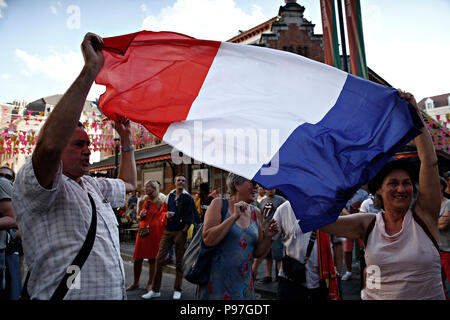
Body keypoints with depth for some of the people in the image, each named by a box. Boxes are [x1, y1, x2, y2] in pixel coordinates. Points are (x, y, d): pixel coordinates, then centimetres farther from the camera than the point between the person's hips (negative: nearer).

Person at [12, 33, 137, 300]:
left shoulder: (93, 186, 14)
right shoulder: (31, 183, -13)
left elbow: (128, 184, 29)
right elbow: (49, 146, -34)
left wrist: (126, 138, 25)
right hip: (66, 295, -8)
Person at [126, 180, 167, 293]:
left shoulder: (161, 203, -4)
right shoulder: (144, 201, 11)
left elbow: (163, 219, 0)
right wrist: (141, 216, -1)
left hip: (155, 232, -4)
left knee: (152, 259, 3)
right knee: (137, 258, 6)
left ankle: (150, 284, 16)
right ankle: (136, 282, 23)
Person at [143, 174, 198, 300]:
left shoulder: (188, 198, -2)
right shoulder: (170, 196, 11)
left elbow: (190, 217, -5)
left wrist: (184, 230, -11)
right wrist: (166, 214, -3)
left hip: (180, 232, -4)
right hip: (167, 231, 4)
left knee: (179, 262, 4)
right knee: (159, 259, 0)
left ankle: (177, 290, 16)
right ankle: (155, 290, 9)